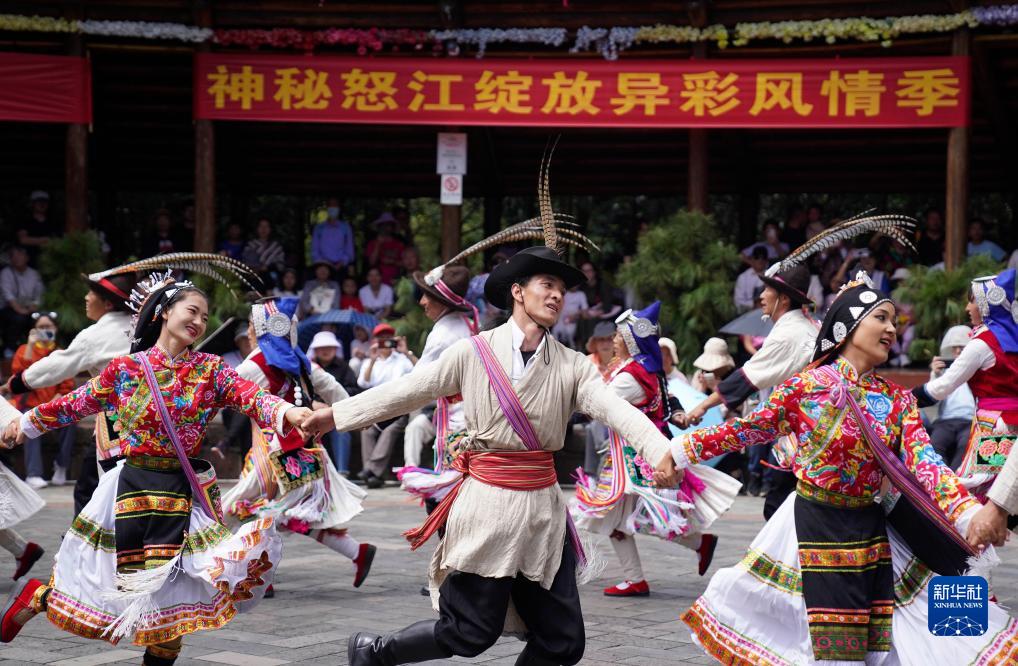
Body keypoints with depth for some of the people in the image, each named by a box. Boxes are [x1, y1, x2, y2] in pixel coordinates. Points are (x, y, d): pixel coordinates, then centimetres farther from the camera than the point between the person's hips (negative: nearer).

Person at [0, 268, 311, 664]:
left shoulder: (211, 370, 2)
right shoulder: (124, 369, 0)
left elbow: (251, 398, -15)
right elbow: (76, 404, 14)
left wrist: (287, 412, -35)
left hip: (188, 491, 2)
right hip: (135, 487, -2)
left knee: (175, 591, -1)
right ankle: (36, 597, 28)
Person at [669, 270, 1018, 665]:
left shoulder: (897, 401, 2)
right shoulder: (807, 385, -8)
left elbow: (923, 462, -10)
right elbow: (748, 430, 0)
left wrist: (967, 514, -25)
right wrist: (681, 451, 1)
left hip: (871, 529, 4)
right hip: (816, 524, -3)